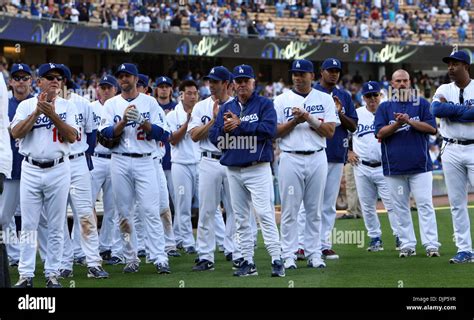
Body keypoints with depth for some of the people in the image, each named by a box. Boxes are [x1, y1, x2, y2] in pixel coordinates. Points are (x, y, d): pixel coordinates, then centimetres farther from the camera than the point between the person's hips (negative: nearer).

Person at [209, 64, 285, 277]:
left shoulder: (264, 104, 1)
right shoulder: (226, 108, 15)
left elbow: (269, 129, -15)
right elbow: (214, 136, 9)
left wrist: (240, 124, -14)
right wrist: (224, 129, -12)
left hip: (258, 169, -5)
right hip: (233, 170, 5)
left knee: (264, 213, -14)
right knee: (240, 218, 6)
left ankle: (276, 260, -15)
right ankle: (248, 262, 10)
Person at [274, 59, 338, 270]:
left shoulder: (325, 100, 7)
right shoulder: (281, 100, 5)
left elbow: (330, 131, -1)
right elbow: (274, 132, 0)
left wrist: (309, 118, -12)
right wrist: (295, 121, -13)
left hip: (317, 158, 1)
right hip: (291, 159, -1)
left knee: (315, 210, 5)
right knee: (289, 209, -2)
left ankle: (314, 254, 10)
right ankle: (288, 256, 2)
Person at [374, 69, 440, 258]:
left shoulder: (422, 104, 8)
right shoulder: (384, 107, 11)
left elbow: (432, 128, -2)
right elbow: (380, 133, 0)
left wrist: (409, 121, -12)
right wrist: (397, 123, -15)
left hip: (420, 165, -2)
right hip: (394, 166, 2)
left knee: (425, 204, -7)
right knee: (400, 207, 3)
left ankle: (431, 244, -9)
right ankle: (407, 245, 9)